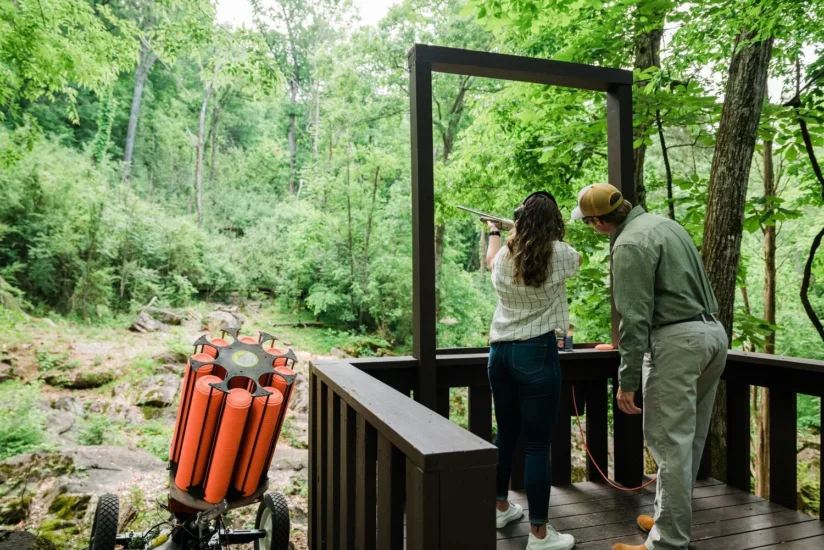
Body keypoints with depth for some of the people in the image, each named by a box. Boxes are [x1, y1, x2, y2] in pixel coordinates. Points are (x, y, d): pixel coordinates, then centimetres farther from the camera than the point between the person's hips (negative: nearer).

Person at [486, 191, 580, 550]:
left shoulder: (504, 257, 4)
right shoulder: (559, 254, -7)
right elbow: (578, 259, 18)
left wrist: (494, 232, 51)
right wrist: (550, 237, 36)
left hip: (500, 351, 5)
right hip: (537, 352, -5)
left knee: (506, 434, 19)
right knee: (538, 445, 1)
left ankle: (501, 508, 37)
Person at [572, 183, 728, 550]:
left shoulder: (630, 245, -14)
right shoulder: (663, 222, 14)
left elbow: (635, 318, -19)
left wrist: (627, 380, -17)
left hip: (676, 340, -10)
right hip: (713, 331, 10)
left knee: (670, 443, -4)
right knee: (688, 438, 16)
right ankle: (671, 519, 29)